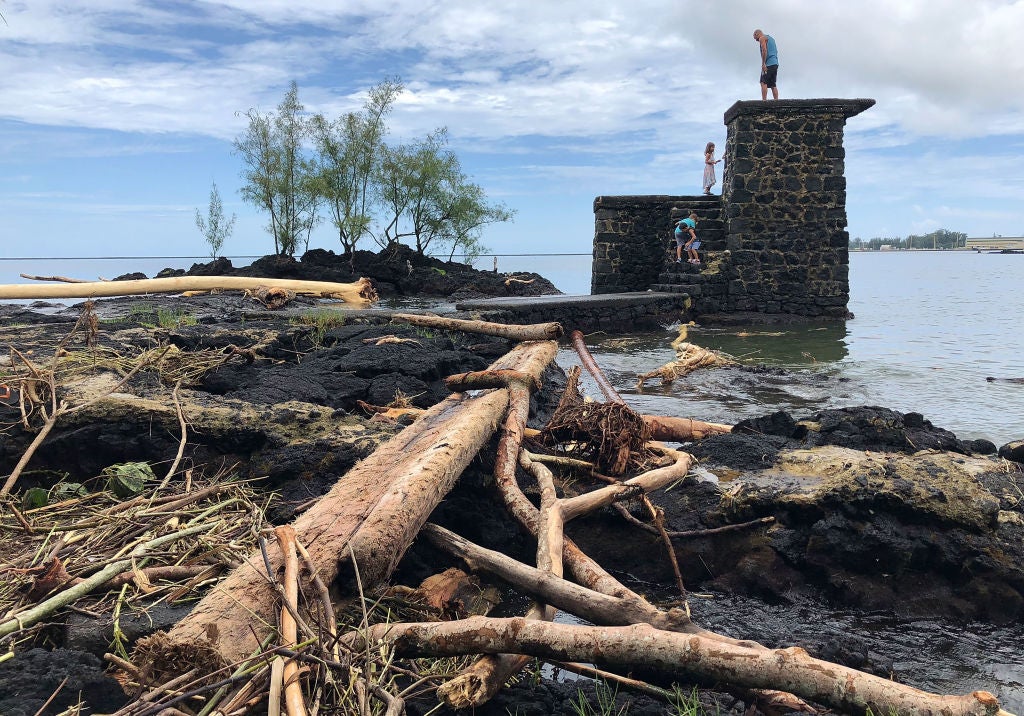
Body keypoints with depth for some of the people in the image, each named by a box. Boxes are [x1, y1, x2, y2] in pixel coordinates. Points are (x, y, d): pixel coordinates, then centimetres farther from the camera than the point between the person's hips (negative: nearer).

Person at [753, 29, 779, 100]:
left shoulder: (762, 38, -1)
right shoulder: (771, 38, 26)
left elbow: (764, 50, -15)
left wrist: (763, 64, -19)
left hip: (769, 64, -9)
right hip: (775, 63, 9)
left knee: (763, 83, -12)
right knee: (773, 85, 8)